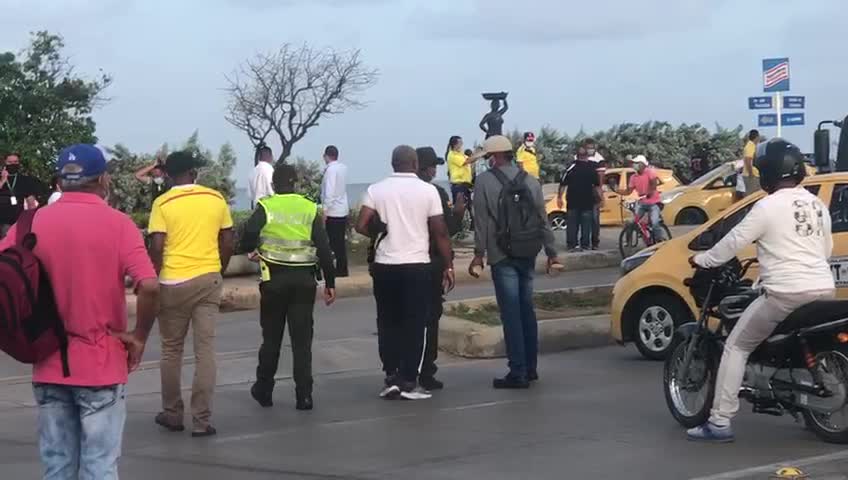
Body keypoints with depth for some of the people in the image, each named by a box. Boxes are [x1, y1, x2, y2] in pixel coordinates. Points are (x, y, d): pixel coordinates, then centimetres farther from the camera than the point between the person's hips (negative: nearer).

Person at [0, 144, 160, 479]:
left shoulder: (30, 223, 1)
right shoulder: (117, 224, -8)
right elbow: (149, 287, -19)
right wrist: (140, 336, -6)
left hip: (48, 365, 3)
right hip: (100, 365, -3)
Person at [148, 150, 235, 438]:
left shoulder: (163, 203, -6)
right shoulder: (216, 199, 3)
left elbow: (156, 247, -12)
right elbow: (228, 243, 6)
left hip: (174, 283, -2)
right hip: (208, 280, 2)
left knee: (171, 351, 13)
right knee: (205, 351, 2)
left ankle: (172, 414, 22)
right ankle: (202, 421, 1)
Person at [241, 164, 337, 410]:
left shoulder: (266, 207, -3)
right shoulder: (310, 209, 2)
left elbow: (247, 241, -13)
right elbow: (324, 248, -1)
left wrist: (257, 251, 10)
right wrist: (330, 282, 4)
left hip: (275, 278, -1)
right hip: (304, 279, 1)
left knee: (271, 336, 13)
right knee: (302, 339, 5)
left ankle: (264, 390, 23)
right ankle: (304, 396, 2)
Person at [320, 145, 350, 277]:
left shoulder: (331, 169, -15)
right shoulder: (343, 167, 8)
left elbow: (329, 192, -21)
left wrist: (324, 209, -19)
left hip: (333, 211, -8)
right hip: (343, 210, 8)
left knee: (334, 242, -3)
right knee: (341, 242, 12)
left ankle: (338, 269, -2)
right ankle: (342, 269, 16)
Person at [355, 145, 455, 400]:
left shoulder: (376, 190, 1)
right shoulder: (428, 191, -3)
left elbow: (361, 226, -6)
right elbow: (440, 232, -4)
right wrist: (448, 266, 4)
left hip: (385, 265, 2)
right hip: (417, 265, -2)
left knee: (388, 323, 12)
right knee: (414, 325, 3)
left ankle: (391, 378, 10)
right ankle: (408, 382, 3)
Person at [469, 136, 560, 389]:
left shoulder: (485, 181, -7)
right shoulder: (531, 181, 7)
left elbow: (482, 222, -10)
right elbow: (543, 220, 9)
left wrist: (478, 254, -7)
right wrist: (551, 252, 14)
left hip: (502, 256, -5)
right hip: (528, 254, 5)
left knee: (511, 314, -5)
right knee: (527, 310, 14)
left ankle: (518, 373, -5)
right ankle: (530, 368, 21)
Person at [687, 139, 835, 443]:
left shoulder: (768, 207, -8)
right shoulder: (817, 204, 13)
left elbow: (733, 243, -4)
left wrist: (702, 260, 13)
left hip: (785, 294, -7)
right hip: (824, 290, 7)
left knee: (736, 348, 4)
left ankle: (720, 422, -1)